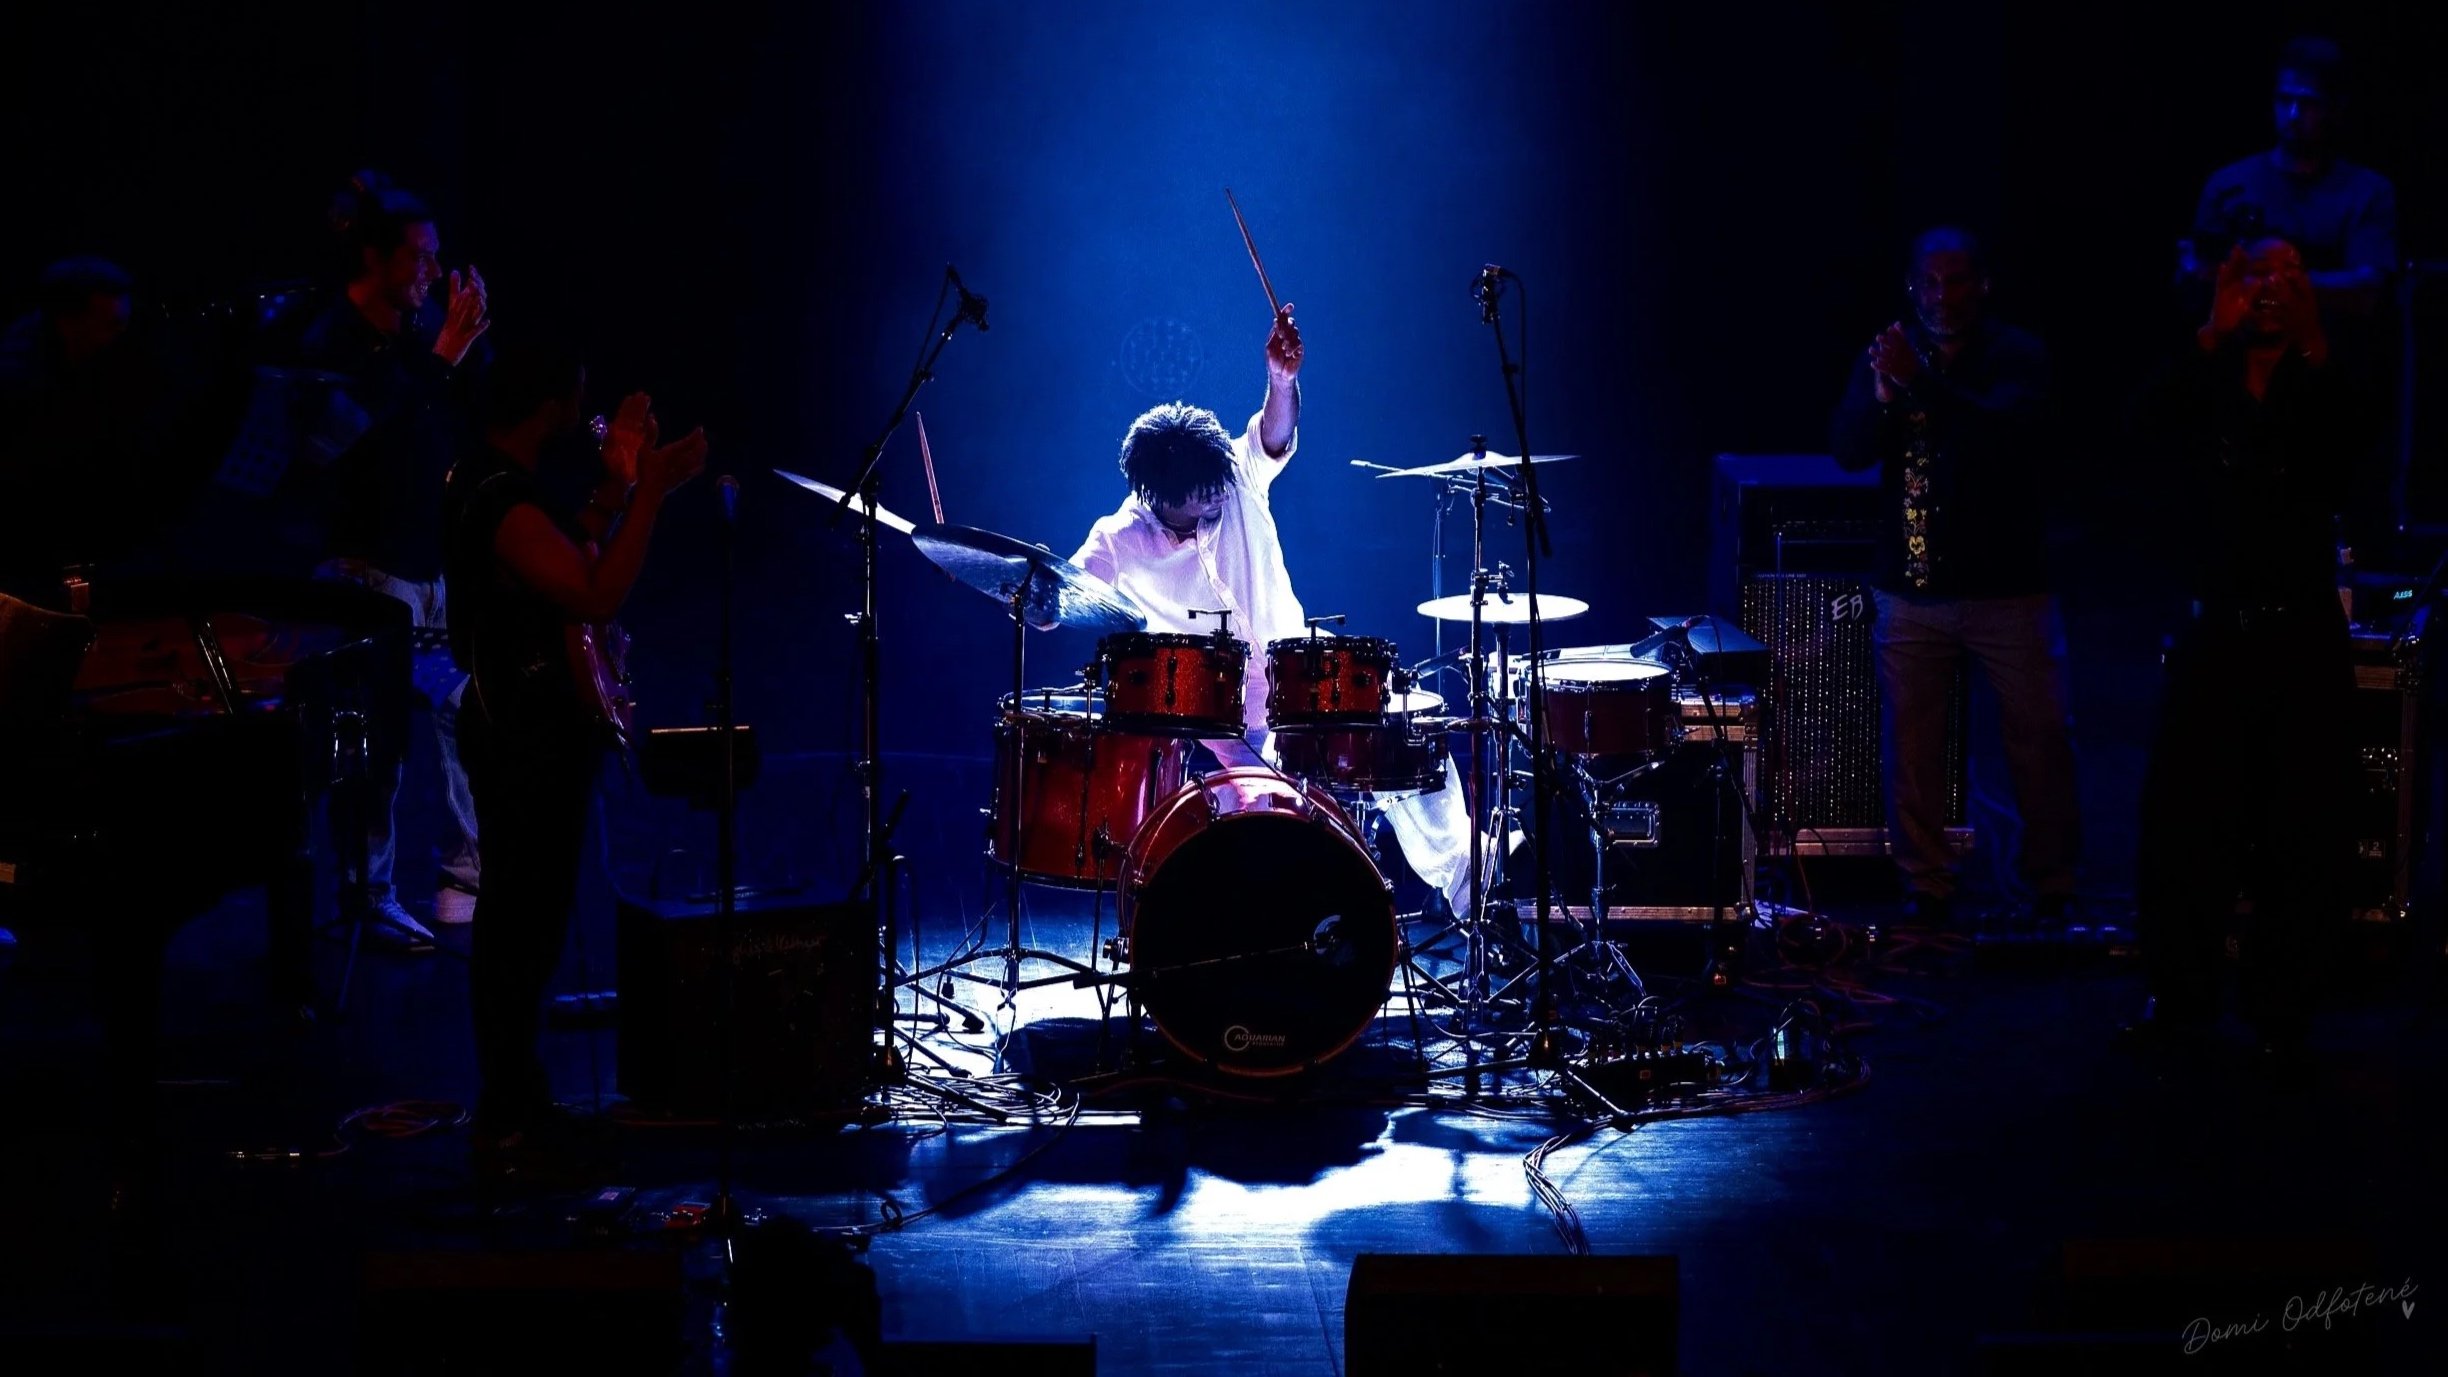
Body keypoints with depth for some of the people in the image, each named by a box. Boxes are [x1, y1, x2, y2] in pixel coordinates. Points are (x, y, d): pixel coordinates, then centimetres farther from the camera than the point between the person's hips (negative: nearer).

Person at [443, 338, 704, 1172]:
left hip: (514, 728, 11)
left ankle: (512, 1103, 27)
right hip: (531, 743, -11)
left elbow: (572, 563, 16)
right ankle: (510, 1130, -3)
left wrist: (618, 482, 10)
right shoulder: (507, 507, -23)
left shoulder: (482, 479, 11)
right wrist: (651, 491, -27)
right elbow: (598, 596, -29)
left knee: (517, 917, 17)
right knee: (525, 925, -7)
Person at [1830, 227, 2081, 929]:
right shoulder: (1889, 354, 7)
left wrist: (1924, 382, -32)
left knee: (2041, 741, -2)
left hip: (2007, 587, -2)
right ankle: (1926, 891, 11)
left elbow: (2011, 426, -20)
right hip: (1911, 588, 2)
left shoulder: (2017, 355, -1)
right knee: (1909, 745, 1)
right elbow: (1849, 450, -4)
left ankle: (2051, 892, 10)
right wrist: (1882, 394, -24)